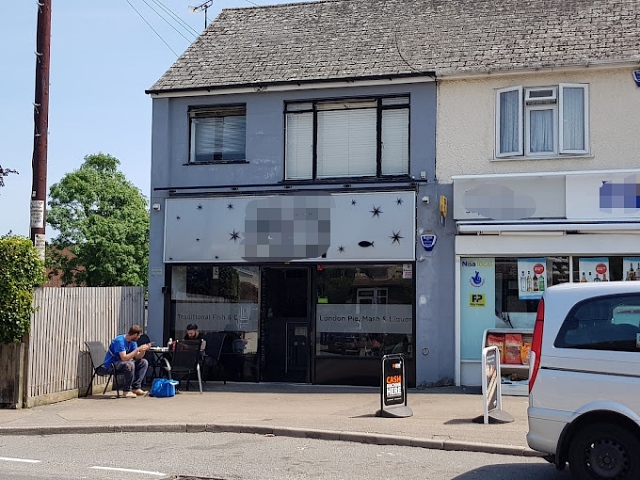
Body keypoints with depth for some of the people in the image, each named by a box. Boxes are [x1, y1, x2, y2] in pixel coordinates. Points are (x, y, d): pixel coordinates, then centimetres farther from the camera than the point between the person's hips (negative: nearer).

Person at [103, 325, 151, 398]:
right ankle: (127, 390, -22)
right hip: (111, 364, -9)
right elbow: (124, 358, -32)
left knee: (144, 362, -2)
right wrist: (138, 349, -29)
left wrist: (143, 350, -16)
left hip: (121, 362, 9)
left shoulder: (133, 341, 3)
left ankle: (136, 388, -8)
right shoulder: (120, 341, -24)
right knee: (130, 365, -36)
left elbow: (137, 357, 2)